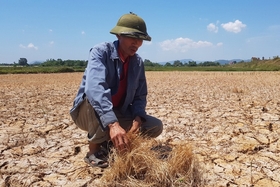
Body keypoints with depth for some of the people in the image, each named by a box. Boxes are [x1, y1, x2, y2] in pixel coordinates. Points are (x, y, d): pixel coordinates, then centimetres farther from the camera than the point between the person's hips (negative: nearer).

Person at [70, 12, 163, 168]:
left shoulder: (138, 62, -2)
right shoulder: (101, 51, -22)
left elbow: (140, 96, 1)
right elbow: (94, 87, -40)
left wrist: (138, 118, -21)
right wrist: (112, 124, -53)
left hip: (118, 114, 6)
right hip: (88, 113, -5)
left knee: (156, 126, -9)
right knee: (97, 98, -39)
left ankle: (108, 142, 3)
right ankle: (94, 149, -16)